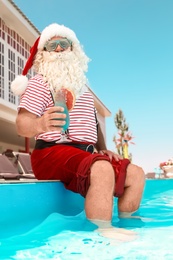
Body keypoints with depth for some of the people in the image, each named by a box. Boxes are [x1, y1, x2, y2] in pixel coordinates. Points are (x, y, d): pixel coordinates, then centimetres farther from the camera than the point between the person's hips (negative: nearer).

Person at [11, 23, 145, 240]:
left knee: (136, 174, 0)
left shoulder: (82, 86, 23)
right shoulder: (39, 83, 0)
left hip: (87, 154, 8)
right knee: (103, 170, -35)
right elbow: (22, 125, -13)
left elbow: (93, 123, 29)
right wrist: (40, 125, -37)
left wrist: (103, 150, 12)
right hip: (52, 153, -8)